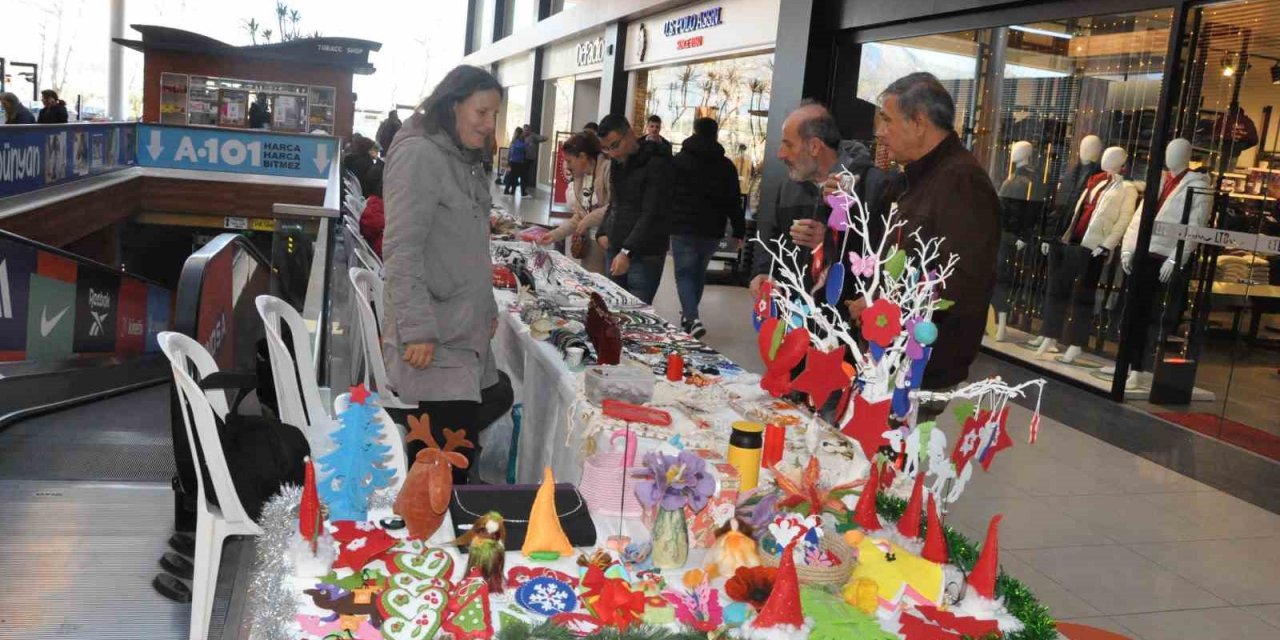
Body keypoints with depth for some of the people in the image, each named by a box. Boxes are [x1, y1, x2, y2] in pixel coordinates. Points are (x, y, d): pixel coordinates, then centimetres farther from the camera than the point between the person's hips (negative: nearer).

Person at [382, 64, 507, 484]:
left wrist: (487, 309, 22)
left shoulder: (464, 161, 17)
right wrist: (417, 330, -20)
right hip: (433, 341, -9)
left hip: (466, 335, 9)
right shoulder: (418, 154, -11)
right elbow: (402, 251, -17)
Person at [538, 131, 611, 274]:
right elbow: (578, 217, 16)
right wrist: (555, 234, 7)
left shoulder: (607, 168, -13)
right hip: (591, 242, 8)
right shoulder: (579, 178, 13)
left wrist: (589, 220, -14)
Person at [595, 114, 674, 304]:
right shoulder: (618, 164, 12)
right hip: (614, 250, 7)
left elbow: (652, 215, -20)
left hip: (645, 256, -7)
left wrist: (628, 251, -27)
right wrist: (603, 232, 8)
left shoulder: (656, 164, -13)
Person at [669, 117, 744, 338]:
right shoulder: (727, 166, 5)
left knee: (684, 273, 0)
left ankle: (692, 319, -19)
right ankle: (689, 314, 30)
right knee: (699, 272, 19)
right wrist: (739, 232, 8)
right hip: (712, 230, 3)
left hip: (683, 228, -3)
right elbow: (734, 202, 4)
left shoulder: (679, 160, -1)